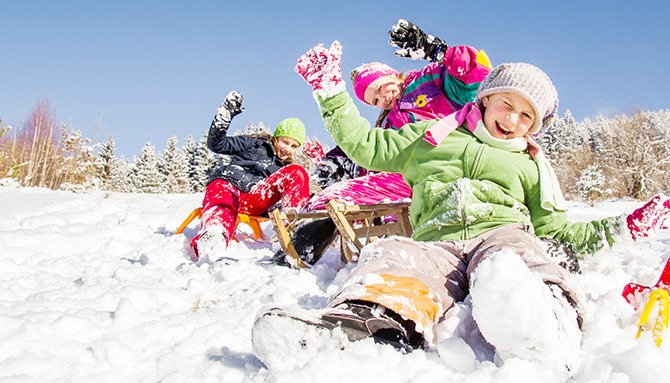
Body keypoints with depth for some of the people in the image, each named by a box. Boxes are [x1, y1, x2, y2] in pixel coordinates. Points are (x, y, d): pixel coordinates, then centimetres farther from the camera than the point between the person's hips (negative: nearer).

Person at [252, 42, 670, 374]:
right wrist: (331, 91, 25)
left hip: (502, 232, 1)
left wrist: (623, 227, 19)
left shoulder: (531, 164, 33)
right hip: (436, 242, 0)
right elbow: (364, 146, 29)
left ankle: (539, 335, -72)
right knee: (393, 257, -38)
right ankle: (367, 318, -70)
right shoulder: (433, 135, 30)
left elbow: (555, 229, 29)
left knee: (506, 269, -40)